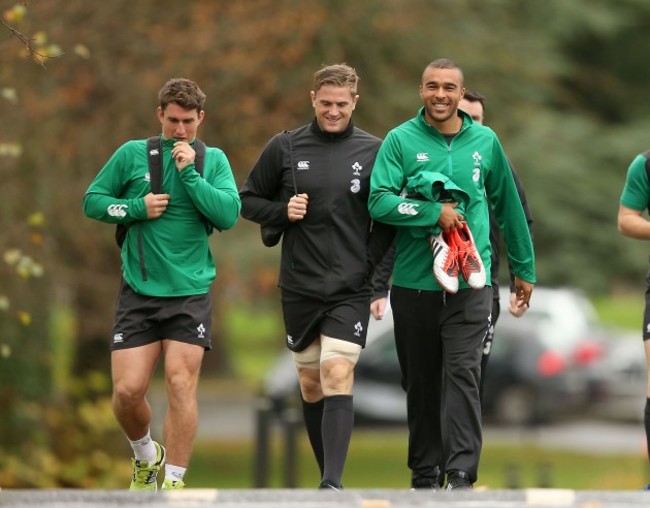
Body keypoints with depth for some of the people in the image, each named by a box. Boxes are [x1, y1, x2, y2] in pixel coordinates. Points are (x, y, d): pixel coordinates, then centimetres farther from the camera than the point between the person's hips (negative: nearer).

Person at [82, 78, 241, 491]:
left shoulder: (214, 160, 4)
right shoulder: (133, 154, 3)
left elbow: (229, 215, -8)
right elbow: (93, 201, 7)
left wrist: (190, 173, -14)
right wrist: (137, 208, -8)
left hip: (191, 291, -1)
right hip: (139, 290, 1)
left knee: (181, 385, -10)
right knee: (128, 390, -5)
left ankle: (173, 482, -2)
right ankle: (146, 456, 25)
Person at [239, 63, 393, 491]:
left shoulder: (374, 152, 2)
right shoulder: (285, 147, 3)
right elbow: (248, 201, 10)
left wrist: (376, 273, -3)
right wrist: (282, 211, -9)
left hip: (351, 290, -2)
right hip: (299, 287, 2)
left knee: (338, 376, -16)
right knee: (311, 383, 10)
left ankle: (333, 483, -24)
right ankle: (327, 474, 23)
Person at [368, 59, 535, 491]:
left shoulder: (485, 141, 7)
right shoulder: (401, 140, 0)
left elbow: (510, 207, 16)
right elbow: (379, 202, -10)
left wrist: (524, 269, 20)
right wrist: (435, 213, -17)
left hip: (470, 285, 0)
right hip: (413, 282, 0)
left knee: (462, 375, -12)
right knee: (421, 382, 9)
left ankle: (461, 473, -16)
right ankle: (425, 475, 18)